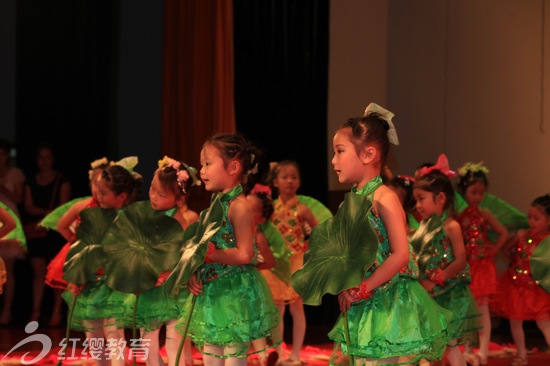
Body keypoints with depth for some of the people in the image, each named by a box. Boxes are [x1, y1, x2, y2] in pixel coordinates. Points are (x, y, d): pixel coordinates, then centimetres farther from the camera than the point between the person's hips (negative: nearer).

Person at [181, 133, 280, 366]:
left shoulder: (239, 206, -14)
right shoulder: (215, 204, 12)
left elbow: (245, 254, -19)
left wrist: (212, 255, -22)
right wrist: (193, 275, -2)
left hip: (236, 292, -9)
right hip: (212, 293, 9)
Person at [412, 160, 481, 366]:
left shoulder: (451, 227, -11)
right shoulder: (425, 227, 9)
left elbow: (460, 261, -16)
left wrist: (435, 280, -17)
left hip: (449, 296, -7)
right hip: (429, 296, 7)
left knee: (450, 346, -6)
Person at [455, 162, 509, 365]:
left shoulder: (483, 214, -1)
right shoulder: (455, 215, -2)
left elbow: (504, 234, 4)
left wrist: (493, 250, -3)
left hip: (482, 265, -1)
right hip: (464, 266, 1)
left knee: (482, 307, -2)